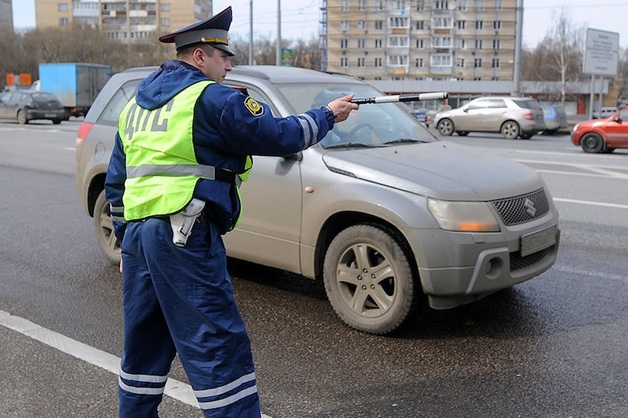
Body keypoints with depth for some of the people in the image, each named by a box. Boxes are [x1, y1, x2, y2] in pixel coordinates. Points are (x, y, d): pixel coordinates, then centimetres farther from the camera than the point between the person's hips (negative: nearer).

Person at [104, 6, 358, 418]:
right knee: (219, 345, -5)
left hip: (137, 233, 9)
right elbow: (280, 136, -5)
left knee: (144, 341, 19)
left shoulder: (136, 104, 19)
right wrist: (328, 115, 11)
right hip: (184, 236, -8)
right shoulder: (211, 98, -6)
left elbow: (116, 183, 22)